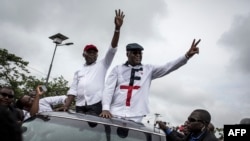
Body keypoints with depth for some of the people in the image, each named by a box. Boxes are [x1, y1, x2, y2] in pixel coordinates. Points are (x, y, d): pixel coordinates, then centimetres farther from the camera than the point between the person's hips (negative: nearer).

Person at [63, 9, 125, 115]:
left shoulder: (102, 65, 13)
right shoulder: (78, 71, 24)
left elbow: (112, 49, 2)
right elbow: (73, 90, 18)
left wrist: (117, 28, -9)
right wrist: (66, 106, 3)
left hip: (96, 105, -3)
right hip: (80, 107, 4)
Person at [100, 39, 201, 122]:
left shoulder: (148, 70, 11)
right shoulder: (118, 69, 8)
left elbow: (167, 67, 0)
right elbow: (109, 89, 0)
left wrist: (187, 56, -13)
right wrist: (105, 108, -15)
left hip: (135, 117, 1)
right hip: (115, 114, 0)